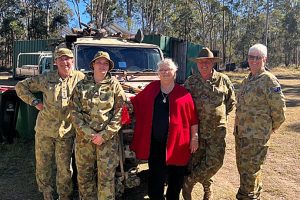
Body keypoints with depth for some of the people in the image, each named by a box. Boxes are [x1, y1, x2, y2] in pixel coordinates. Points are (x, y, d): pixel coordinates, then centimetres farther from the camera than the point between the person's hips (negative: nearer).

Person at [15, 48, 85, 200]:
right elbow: (21, 86, 8)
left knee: (64, 169, 6)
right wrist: (35, 102, -4)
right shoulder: (46, 78, -1)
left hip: (66, 132, -1)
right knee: (42, 165, 13)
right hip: (44, 130, 2)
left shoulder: (80, 78, -3)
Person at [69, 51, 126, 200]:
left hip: (108, 138, -2)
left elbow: (119, 113, -4)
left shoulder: (114, 85, 0)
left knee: (106, 176, 0)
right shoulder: (81, 85, 4)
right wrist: (88, 133, -10)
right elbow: (74, 111, 0)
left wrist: (104, 135, -12)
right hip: (84, 137, 2)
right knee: (84, 175, 12)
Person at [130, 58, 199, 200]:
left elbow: (193, 117, -1)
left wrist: (194, 138, -2)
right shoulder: (152, 88, 5)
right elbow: (136, 101, 14)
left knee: (175, 179, 15)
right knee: (155, 179, 10)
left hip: (176, 143, -1)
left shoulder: (183, 93, -3)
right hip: (155, 143, 2)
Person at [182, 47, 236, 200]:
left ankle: (188, 183, 12)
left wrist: (219, 115, 9)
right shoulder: (191, 81, 2)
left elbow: (231, 102, 12)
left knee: (214, 162, -7)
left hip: (217, 130, -1)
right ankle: (207, 187, 30)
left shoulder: (223, 80, 1)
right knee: (196, 161, 6)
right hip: (196, 129, 1)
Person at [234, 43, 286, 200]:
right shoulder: (247, 80, 12)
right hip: (240, 132, 9)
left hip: (256, 135, -9)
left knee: (249, 170, -1)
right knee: (242, 167, 20)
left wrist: (271, 127, -4)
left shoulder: (268, 80, -13)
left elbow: (279, 107, -15)